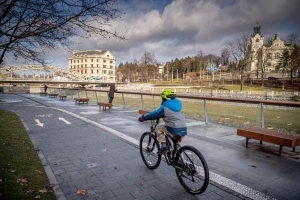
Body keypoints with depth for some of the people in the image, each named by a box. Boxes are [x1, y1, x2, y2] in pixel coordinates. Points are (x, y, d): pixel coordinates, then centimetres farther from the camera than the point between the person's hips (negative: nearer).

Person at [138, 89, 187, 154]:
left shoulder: (165, 107, -5)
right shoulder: (178, 103, 16)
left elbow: (154, 114, 2)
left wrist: (142, 117, 16)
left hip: (174, 130, -7)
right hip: (184, 130, 7)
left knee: (158, 128, 14)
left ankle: (164, 146, 7)